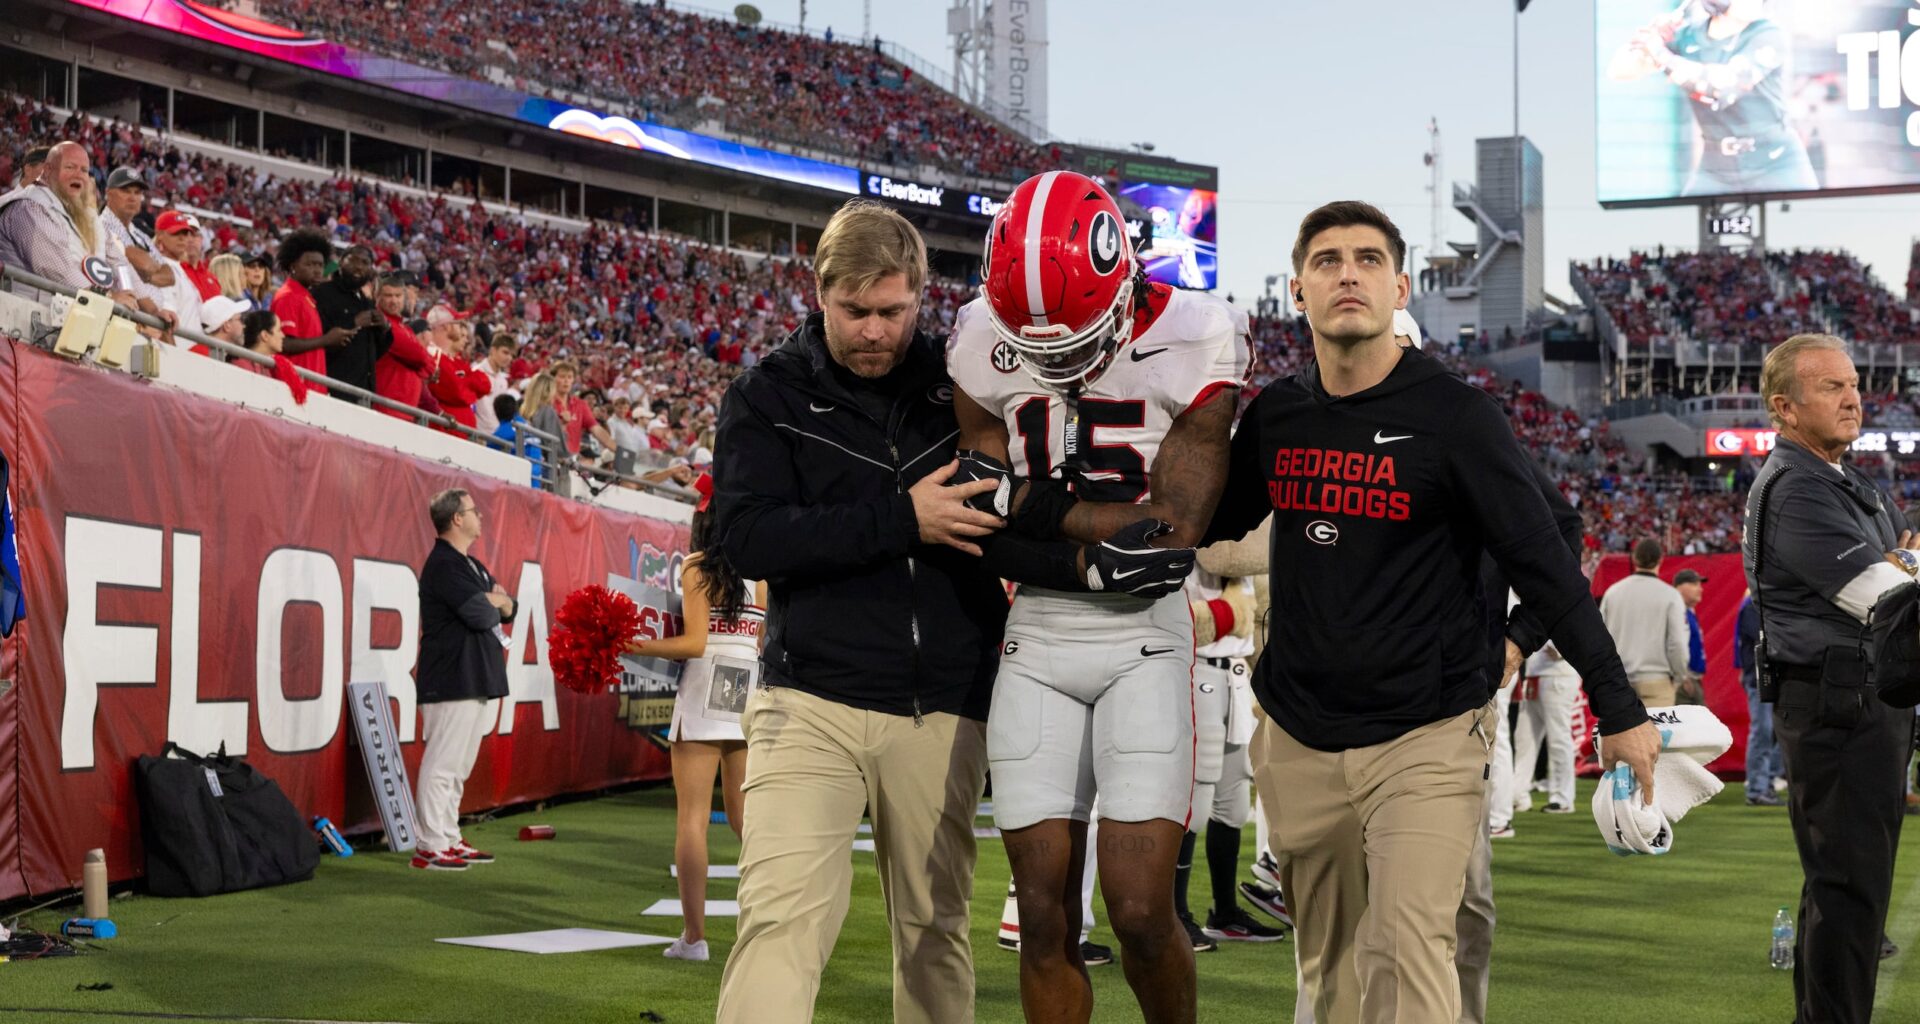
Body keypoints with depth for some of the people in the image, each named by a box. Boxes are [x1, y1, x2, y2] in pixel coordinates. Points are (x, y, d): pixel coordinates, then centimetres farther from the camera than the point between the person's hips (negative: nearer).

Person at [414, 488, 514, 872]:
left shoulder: (471, 566, 19)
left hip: (474, 681, 10)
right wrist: (494, 604, 1)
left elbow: (507, 610, 17)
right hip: (451, 681, -10)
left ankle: (449, 839, 20)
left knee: (458, 766, 14)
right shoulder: (444, 565, -13)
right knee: (442, 764, -9)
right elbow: (479, 615, -21)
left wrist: (500, 603, -5)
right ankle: (430, 847, -7)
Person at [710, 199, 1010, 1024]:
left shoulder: (961, 383, 7)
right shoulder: (769, 394, 2)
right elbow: (748, 536, -12)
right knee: (782, 915, -15)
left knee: (935, 929, 9)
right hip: (812, 700, -2)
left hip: (944, 709, 2)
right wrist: (901, 519, -18)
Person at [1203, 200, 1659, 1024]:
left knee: (1407, 953, -15)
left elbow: (1544, 567, -8)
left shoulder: (1455, 416, -9)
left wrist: (1618, 708, -9)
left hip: (1425, 739, -5)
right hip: (1299, 738, 5)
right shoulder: (1274, 416, 5)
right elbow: (1207, 525, 21)